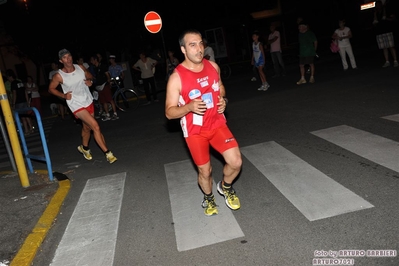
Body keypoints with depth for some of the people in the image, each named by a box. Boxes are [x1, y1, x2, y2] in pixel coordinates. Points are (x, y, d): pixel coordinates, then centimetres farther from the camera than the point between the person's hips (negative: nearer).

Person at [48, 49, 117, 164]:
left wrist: (90, 81, -8)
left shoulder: (80, 67, -3)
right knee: (95, 126, -17)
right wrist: (64, 95, -13)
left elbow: (90, 76, 15)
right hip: (77, 105, -5)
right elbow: (51, 89, 0)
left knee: (87, 127, 20)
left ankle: (84, 148, 47)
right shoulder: (59, 76, -13)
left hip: (88, 101, 6)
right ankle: (108, 153, -10)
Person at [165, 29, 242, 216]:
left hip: (217, 123, 3)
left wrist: (223, 100, -4)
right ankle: (208, 198, 42)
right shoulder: (176, 77, -18)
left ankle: (225, 187, 25)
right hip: (195, 131, -3)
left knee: (236, 162, -8)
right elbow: (169, 112, -16)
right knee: (205, 171, 9)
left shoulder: (213, 66, -3)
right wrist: (189, 107, -34)